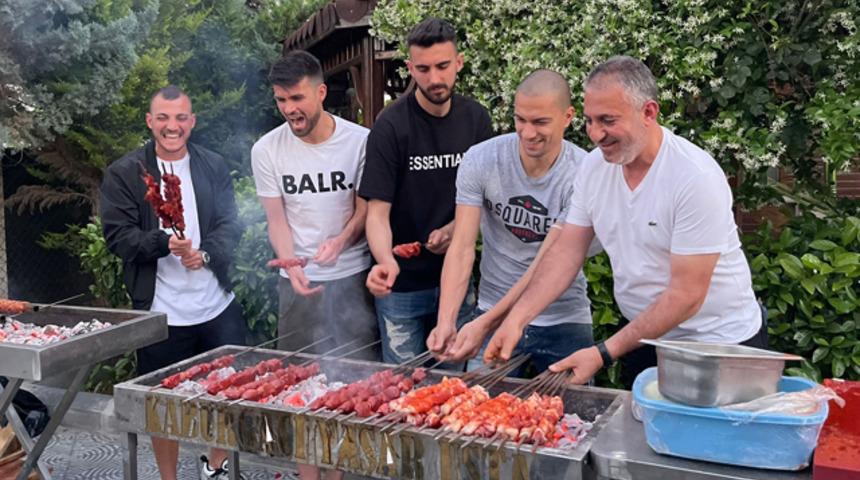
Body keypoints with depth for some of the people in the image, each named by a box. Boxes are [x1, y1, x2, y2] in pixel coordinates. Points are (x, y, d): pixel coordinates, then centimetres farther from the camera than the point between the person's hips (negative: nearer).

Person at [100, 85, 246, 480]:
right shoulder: (123, 173, -1)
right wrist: (164, 243, -25)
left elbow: (230, 224, 2)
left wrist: (205, 252, -18)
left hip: (218, 308, 3)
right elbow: (117, 236, -7)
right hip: (160, 314, -2)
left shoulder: (214, 166, 7)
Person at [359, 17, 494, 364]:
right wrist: (386, 261, -35)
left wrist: (455, 228, -10)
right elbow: (378, 211, -16)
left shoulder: (476, 119, 0)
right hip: (403, 282, -4)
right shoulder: (391, 126, -14)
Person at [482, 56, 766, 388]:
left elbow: (686, 295, -25)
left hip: (720, 344, -5)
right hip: (645, 340, 5)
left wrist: (603, 354, -26)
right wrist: (516, 318, -15)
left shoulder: (697, 178, -24)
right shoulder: (595, 165, -5)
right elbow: (567, 251, -3)